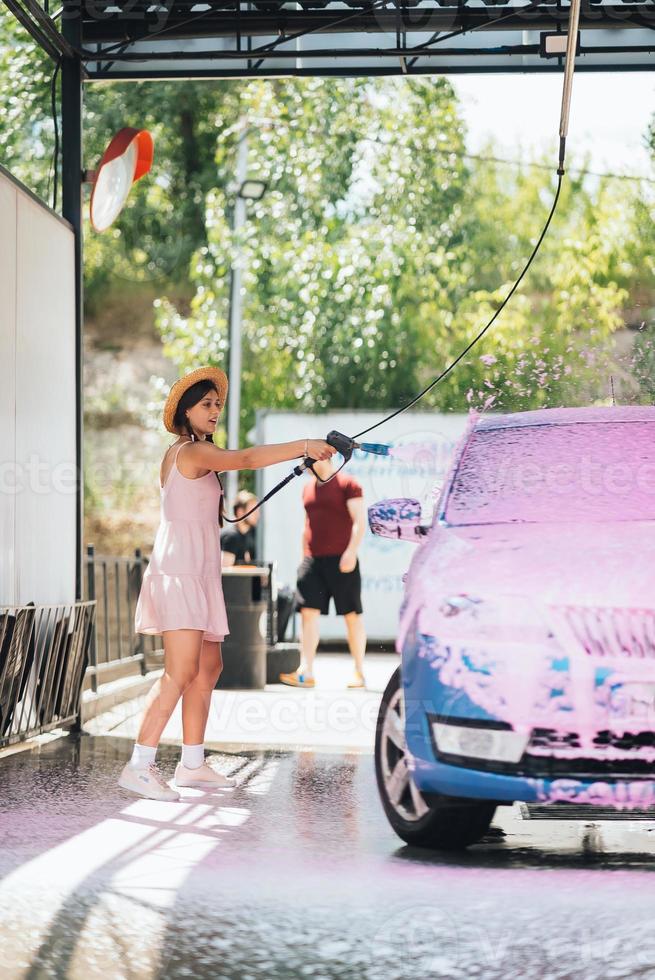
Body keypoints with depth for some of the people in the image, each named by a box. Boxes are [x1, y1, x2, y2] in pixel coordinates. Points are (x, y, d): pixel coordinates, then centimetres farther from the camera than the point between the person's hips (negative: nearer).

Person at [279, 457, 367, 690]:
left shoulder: (347, 485, -3)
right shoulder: (308, 488, 16)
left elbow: (360, 522, -9)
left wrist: (351, 552, -18)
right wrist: (304, 555, 19)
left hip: (340, 560, -6)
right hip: (312, 560, 6)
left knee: (352, 615, 1)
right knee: (308, 612, -5)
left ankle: (359, 673, 8)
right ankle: (305, 672, -9)